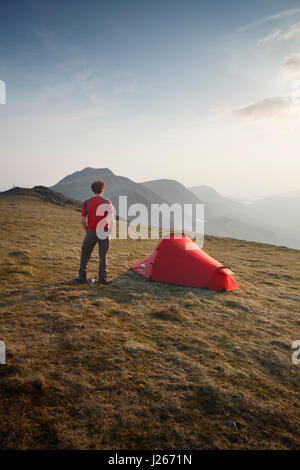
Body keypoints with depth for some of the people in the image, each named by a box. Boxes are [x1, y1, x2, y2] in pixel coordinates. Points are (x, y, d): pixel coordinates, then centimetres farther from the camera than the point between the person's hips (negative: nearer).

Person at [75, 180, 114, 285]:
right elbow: (111, 219, -10)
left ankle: (82, 277, 21)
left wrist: (87, 230, 13)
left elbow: (83, 220, -1)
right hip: (103, 232, -1)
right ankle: (102, 279, 7)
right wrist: (110, 231, 1)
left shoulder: (87, 203, -2)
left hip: (91, 232, 1)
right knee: (103, 256, 8)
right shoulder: (107, 202, -7)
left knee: (85, 253, 18)